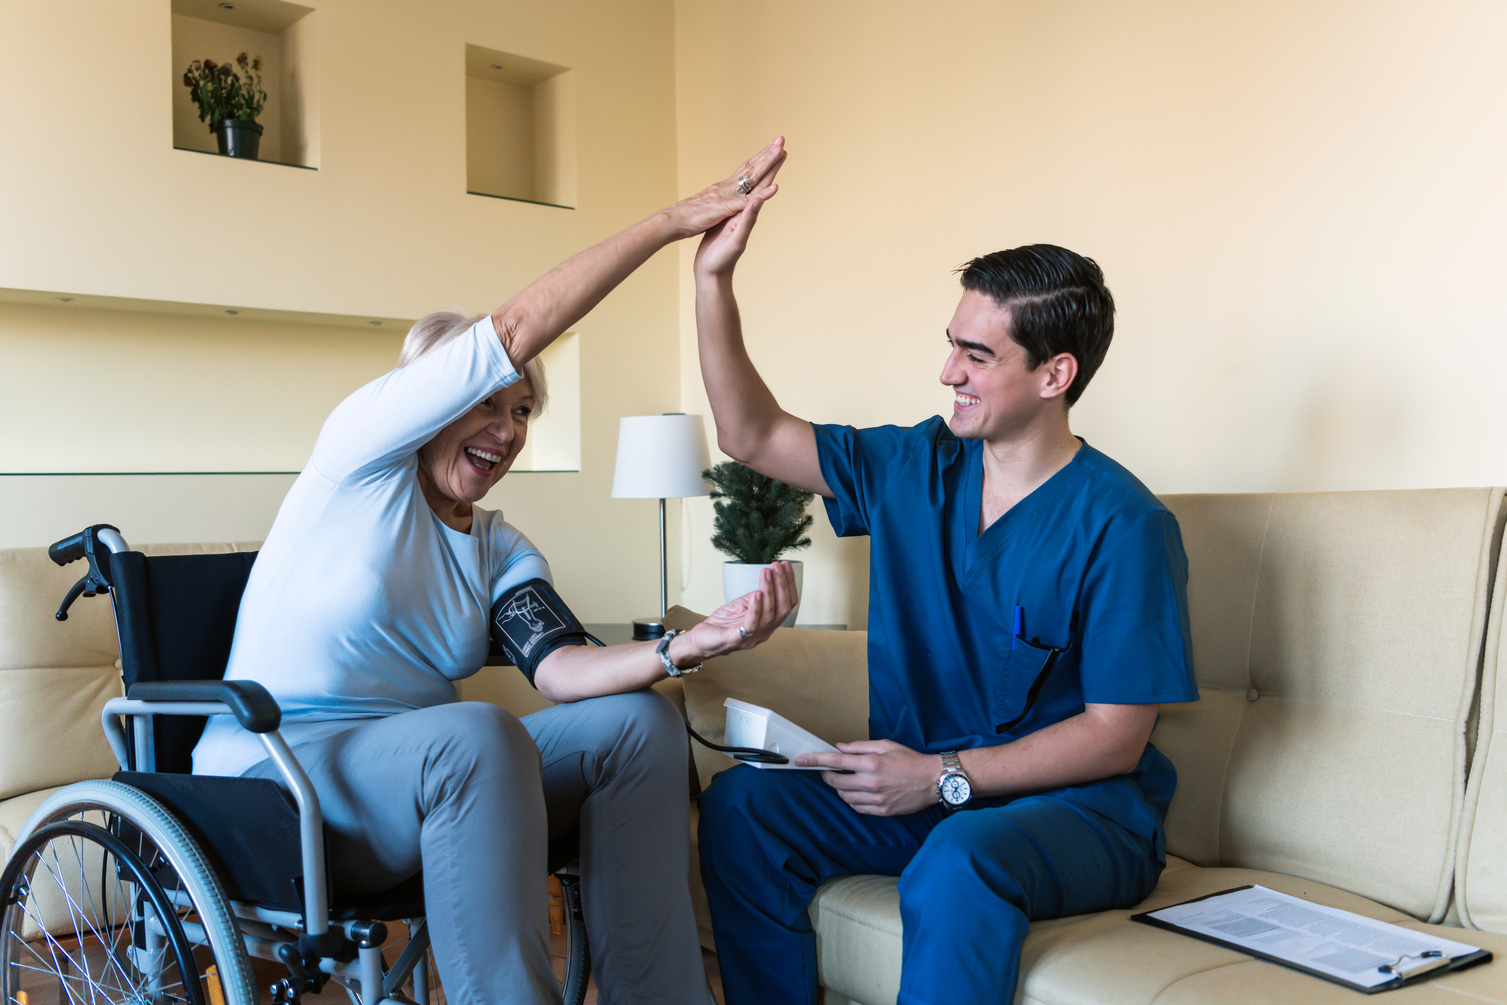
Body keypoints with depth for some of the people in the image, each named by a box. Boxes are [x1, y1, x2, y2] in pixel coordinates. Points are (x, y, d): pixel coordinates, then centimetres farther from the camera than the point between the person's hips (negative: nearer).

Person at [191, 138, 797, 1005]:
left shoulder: (502, 550, 13)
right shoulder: (360, 453, -4)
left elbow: (559, 666, -7)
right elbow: (509, 335, -16)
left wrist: (687, 648, -27)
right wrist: (673, 220, -15)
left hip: (427, 777, 7)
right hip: (274, 777, -6)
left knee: (640, 720, -12)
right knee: (478, 734, -36)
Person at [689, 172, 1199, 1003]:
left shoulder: (1121, 524, -14)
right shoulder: (912, 467, 3)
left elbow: (1115, 737, -14)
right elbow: (751, 435, 7)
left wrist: (943, 775, -23)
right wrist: (714, 280, -2)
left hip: (1078, 808, -5)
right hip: (923, 789, 6)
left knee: (957, 864, -37)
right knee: (740, 803, -16)